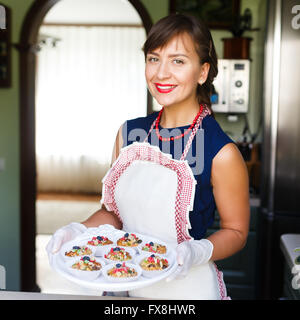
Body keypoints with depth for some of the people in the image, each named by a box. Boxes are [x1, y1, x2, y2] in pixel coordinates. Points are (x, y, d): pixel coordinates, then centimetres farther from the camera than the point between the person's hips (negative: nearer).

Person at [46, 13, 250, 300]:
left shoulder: (221, 153, -19)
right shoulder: (129, 133, -4)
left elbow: (235, 231, -8)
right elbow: (114, 210, 5)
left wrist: (196, 252, -25)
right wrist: (80, 230, -12)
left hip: (187, 288, -4)